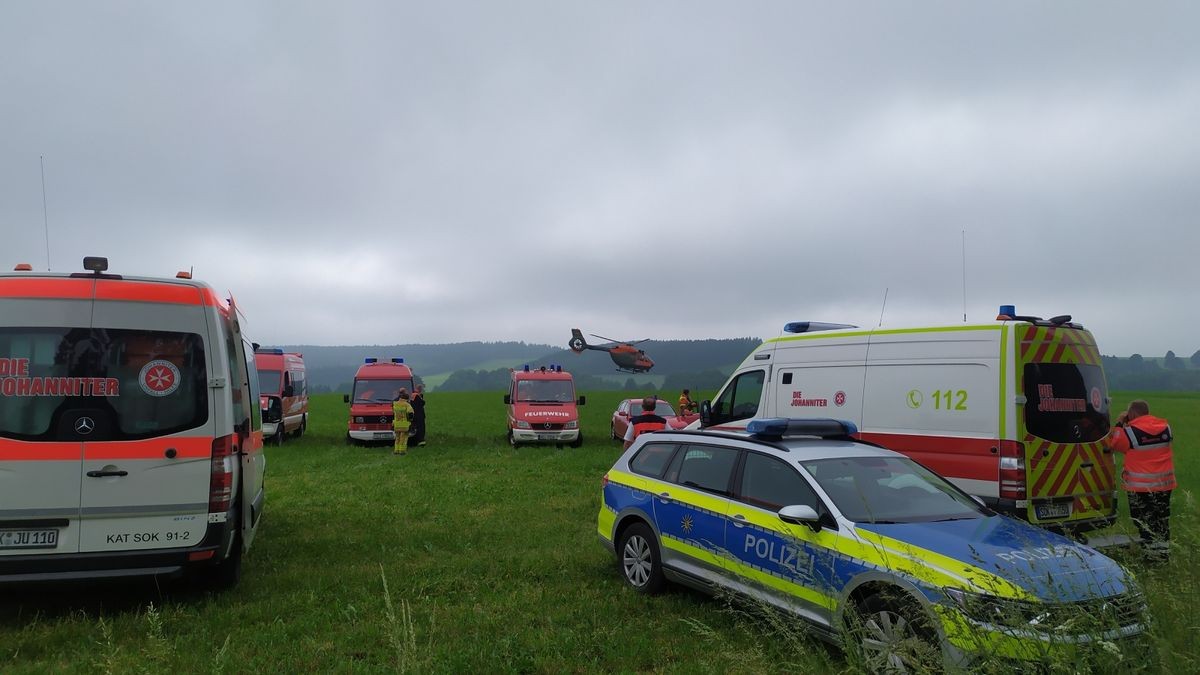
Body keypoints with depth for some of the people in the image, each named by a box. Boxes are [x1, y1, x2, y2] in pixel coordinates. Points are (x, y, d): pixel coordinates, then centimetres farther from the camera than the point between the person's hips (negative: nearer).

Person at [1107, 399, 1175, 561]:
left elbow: (1113, 443, -2)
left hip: (1140, 485, -6)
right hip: (1164, 482, 6)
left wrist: (1119, 424, 3)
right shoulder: (1165, 427, 1)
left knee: (1144, 519, 3)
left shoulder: (1130, 431, -18)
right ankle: (1164, 550, 23)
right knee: (1162, 517, 16)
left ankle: (1153, 552, 4)